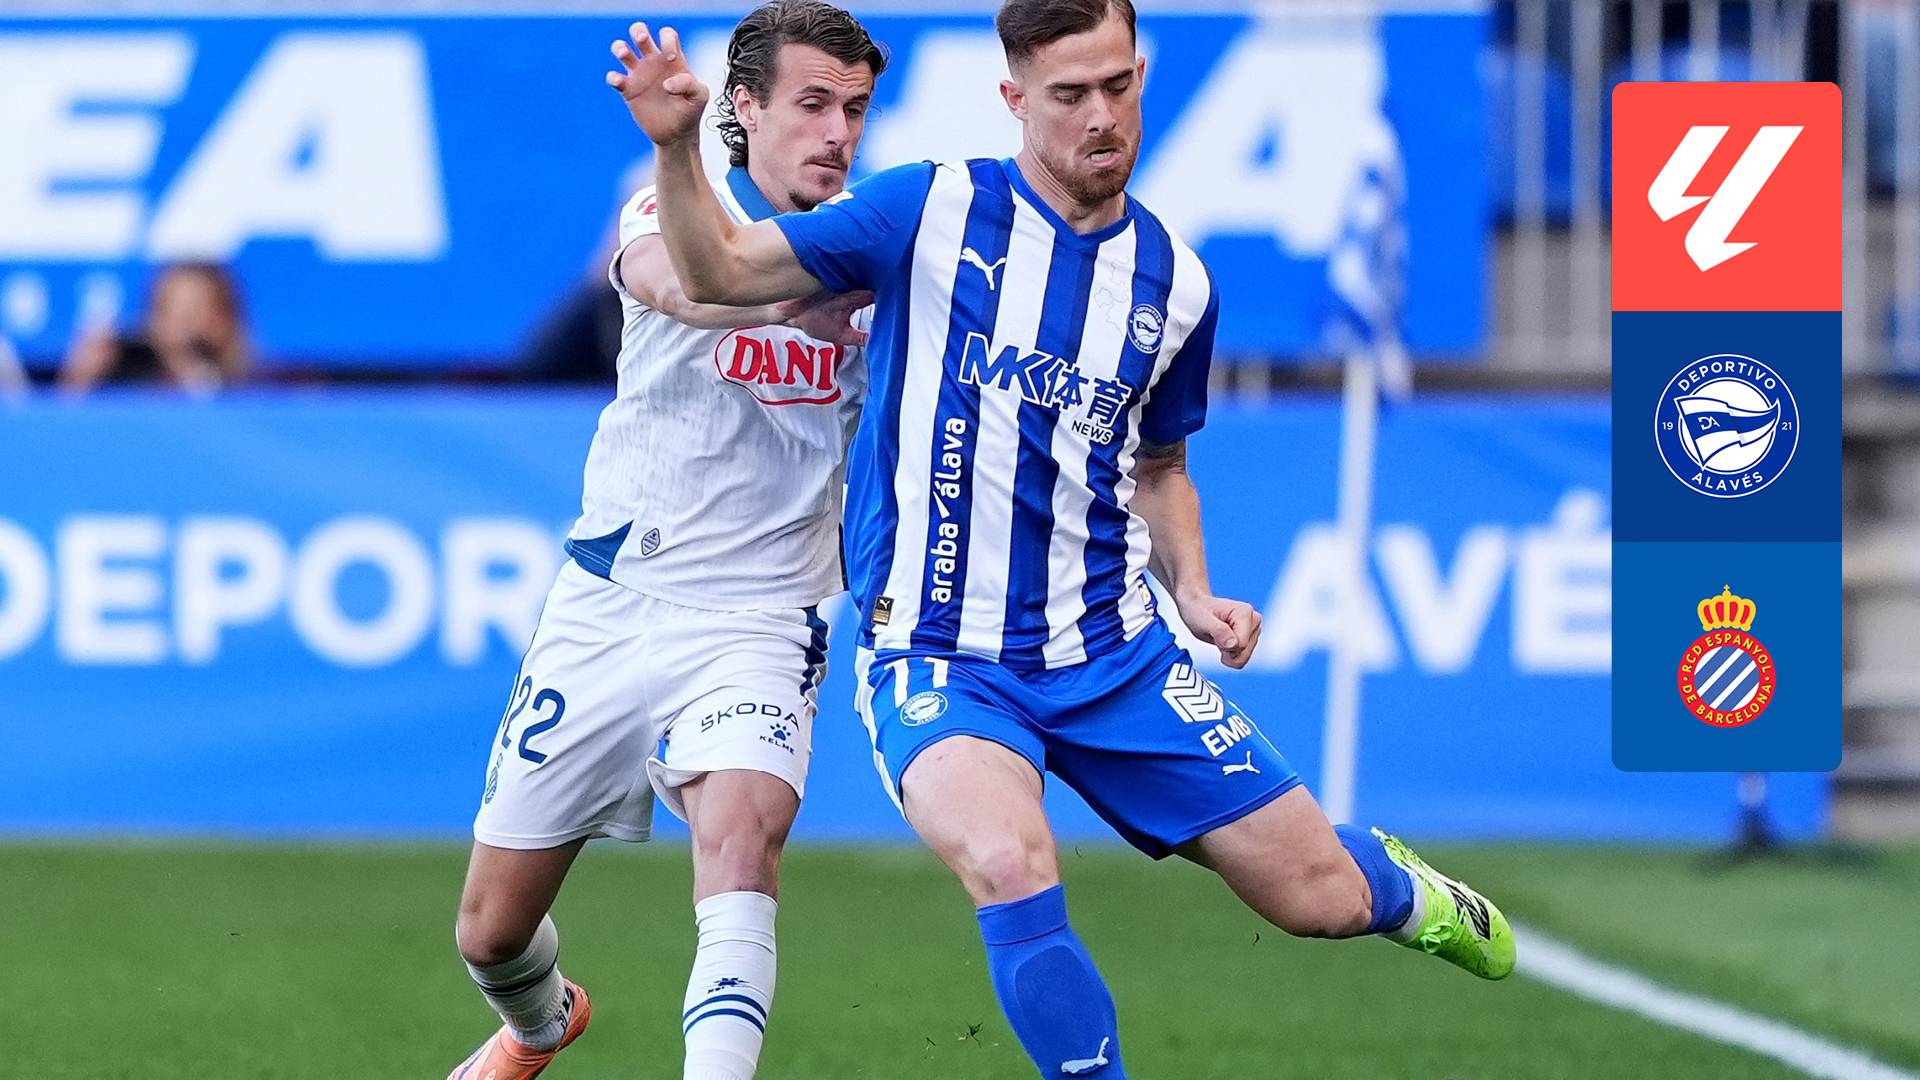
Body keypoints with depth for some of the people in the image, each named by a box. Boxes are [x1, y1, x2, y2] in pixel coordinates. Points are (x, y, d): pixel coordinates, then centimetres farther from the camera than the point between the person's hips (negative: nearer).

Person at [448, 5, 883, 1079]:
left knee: (742, 825, -32)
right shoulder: (674, 212, -7)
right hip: (611, 602, 0)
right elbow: (684, 285, -32)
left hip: (759, 618, 0)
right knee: (493, 930, 10)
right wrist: (823, 289, -51)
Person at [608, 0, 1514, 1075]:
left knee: (1320, 897, 5)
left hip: (1114, 653, 3)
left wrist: (1196, 596, 4)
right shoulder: (933, 212, -6)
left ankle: (1396, 886, 43)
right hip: (941, 659, -3)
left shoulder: (1176, 283, 5)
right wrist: (677, 148, -23)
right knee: (1008, 860, -34)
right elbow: (724, 270, -5)